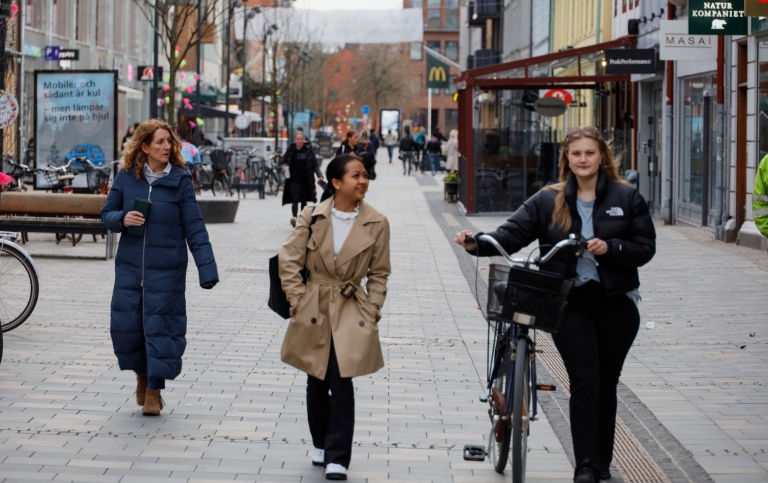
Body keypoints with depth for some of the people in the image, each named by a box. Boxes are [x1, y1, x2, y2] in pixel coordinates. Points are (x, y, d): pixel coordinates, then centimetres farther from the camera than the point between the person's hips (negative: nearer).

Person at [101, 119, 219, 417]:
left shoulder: (180, 180, -6)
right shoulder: (126, 177, 1)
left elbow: (194, 228, -7)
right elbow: (107, 214, 9)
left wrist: (207, 269, -14)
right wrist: (123, 219, -14)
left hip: (167, 269, -2)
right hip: (130, 266, 3)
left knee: (160, 326, -1)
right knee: (125, 325, 3)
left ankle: (154, 389, 13)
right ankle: (141, 373, 31)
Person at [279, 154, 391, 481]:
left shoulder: (376, 223, -2)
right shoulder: (312, 217, -3)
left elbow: (379, 273, 5)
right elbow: (288, 260, 0)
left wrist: (371, 312, -3)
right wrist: (298, 302, -4)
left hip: (352, 314, -1)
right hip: (314, 313, 1)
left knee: (342, 382, -12)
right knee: (317, 383, 11)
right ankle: (321, 445, 32)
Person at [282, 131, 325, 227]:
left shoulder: (308, 150, 1)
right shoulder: (290, 150, 1)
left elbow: (315, 164, 2)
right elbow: (284, 162, 10)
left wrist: (319, 175, -9)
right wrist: (284, 167, -12)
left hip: (306, 180, 1)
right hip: (294, 180, -1)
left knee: (304, 201, 11)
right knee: (295, 199, -18)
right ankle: (294, 217, -28)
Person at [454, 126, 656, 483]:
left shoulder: (626, 197, 2)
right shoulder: (549, 201, 3)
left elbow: (645, 248, 0)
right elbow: (513, 233, -6)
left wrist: (610, 248, -17)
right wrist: (477, 244, -23)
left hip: (616, 303, 1)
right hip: (570, 303, -1)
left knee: (607, 384, 10)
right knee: (584, 382, -10)